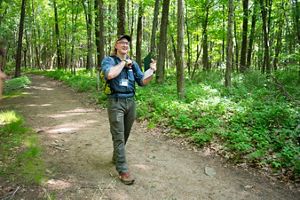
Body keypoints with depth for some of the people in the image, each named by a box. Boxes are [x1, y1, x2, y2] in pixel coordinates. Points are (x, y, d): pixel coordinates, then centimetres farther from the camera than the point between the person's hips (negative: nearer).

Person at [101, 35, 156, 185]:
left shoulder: (133, 63, 12)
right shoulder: (108, 60, -3)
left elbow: (142, 82, 7)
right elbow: (110, 74, -25)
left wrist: (151, 72, -12)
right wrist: (123, 62, -13)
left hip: (130, 101, 5)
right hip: (115, 102, -5)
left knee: (125, 134, 16)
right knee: (118, 136, -5)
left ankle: (116, 157, 39)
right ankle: (122, 170, 0)